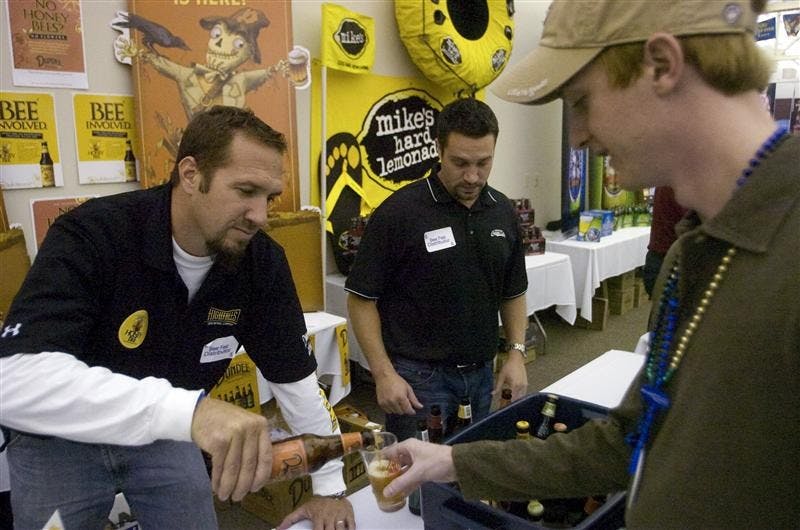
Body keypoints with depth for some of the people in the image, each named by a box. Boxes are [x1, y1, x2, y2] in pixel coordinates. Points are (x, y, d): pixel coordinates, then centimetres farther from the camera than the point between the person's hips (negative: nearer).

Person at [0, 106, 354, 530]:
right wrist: (189, 409, -58)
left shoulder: (262, 260, -18)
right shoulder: (91, 237, -32)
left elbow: (295, 374, -9)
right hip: (59, 440, -3)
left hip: (163, 436, 4)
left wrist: (328, 485, -8)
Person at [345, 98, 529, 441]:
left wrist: (516, 353, 1)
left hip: (482, 375, 6)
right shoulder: (399, 212, -14)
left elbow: (513, 292, 12)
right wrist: (384, 374, -16)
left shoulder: (503, 212, 3)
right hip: (418, 377, -5)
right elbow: (361, 298, -11)